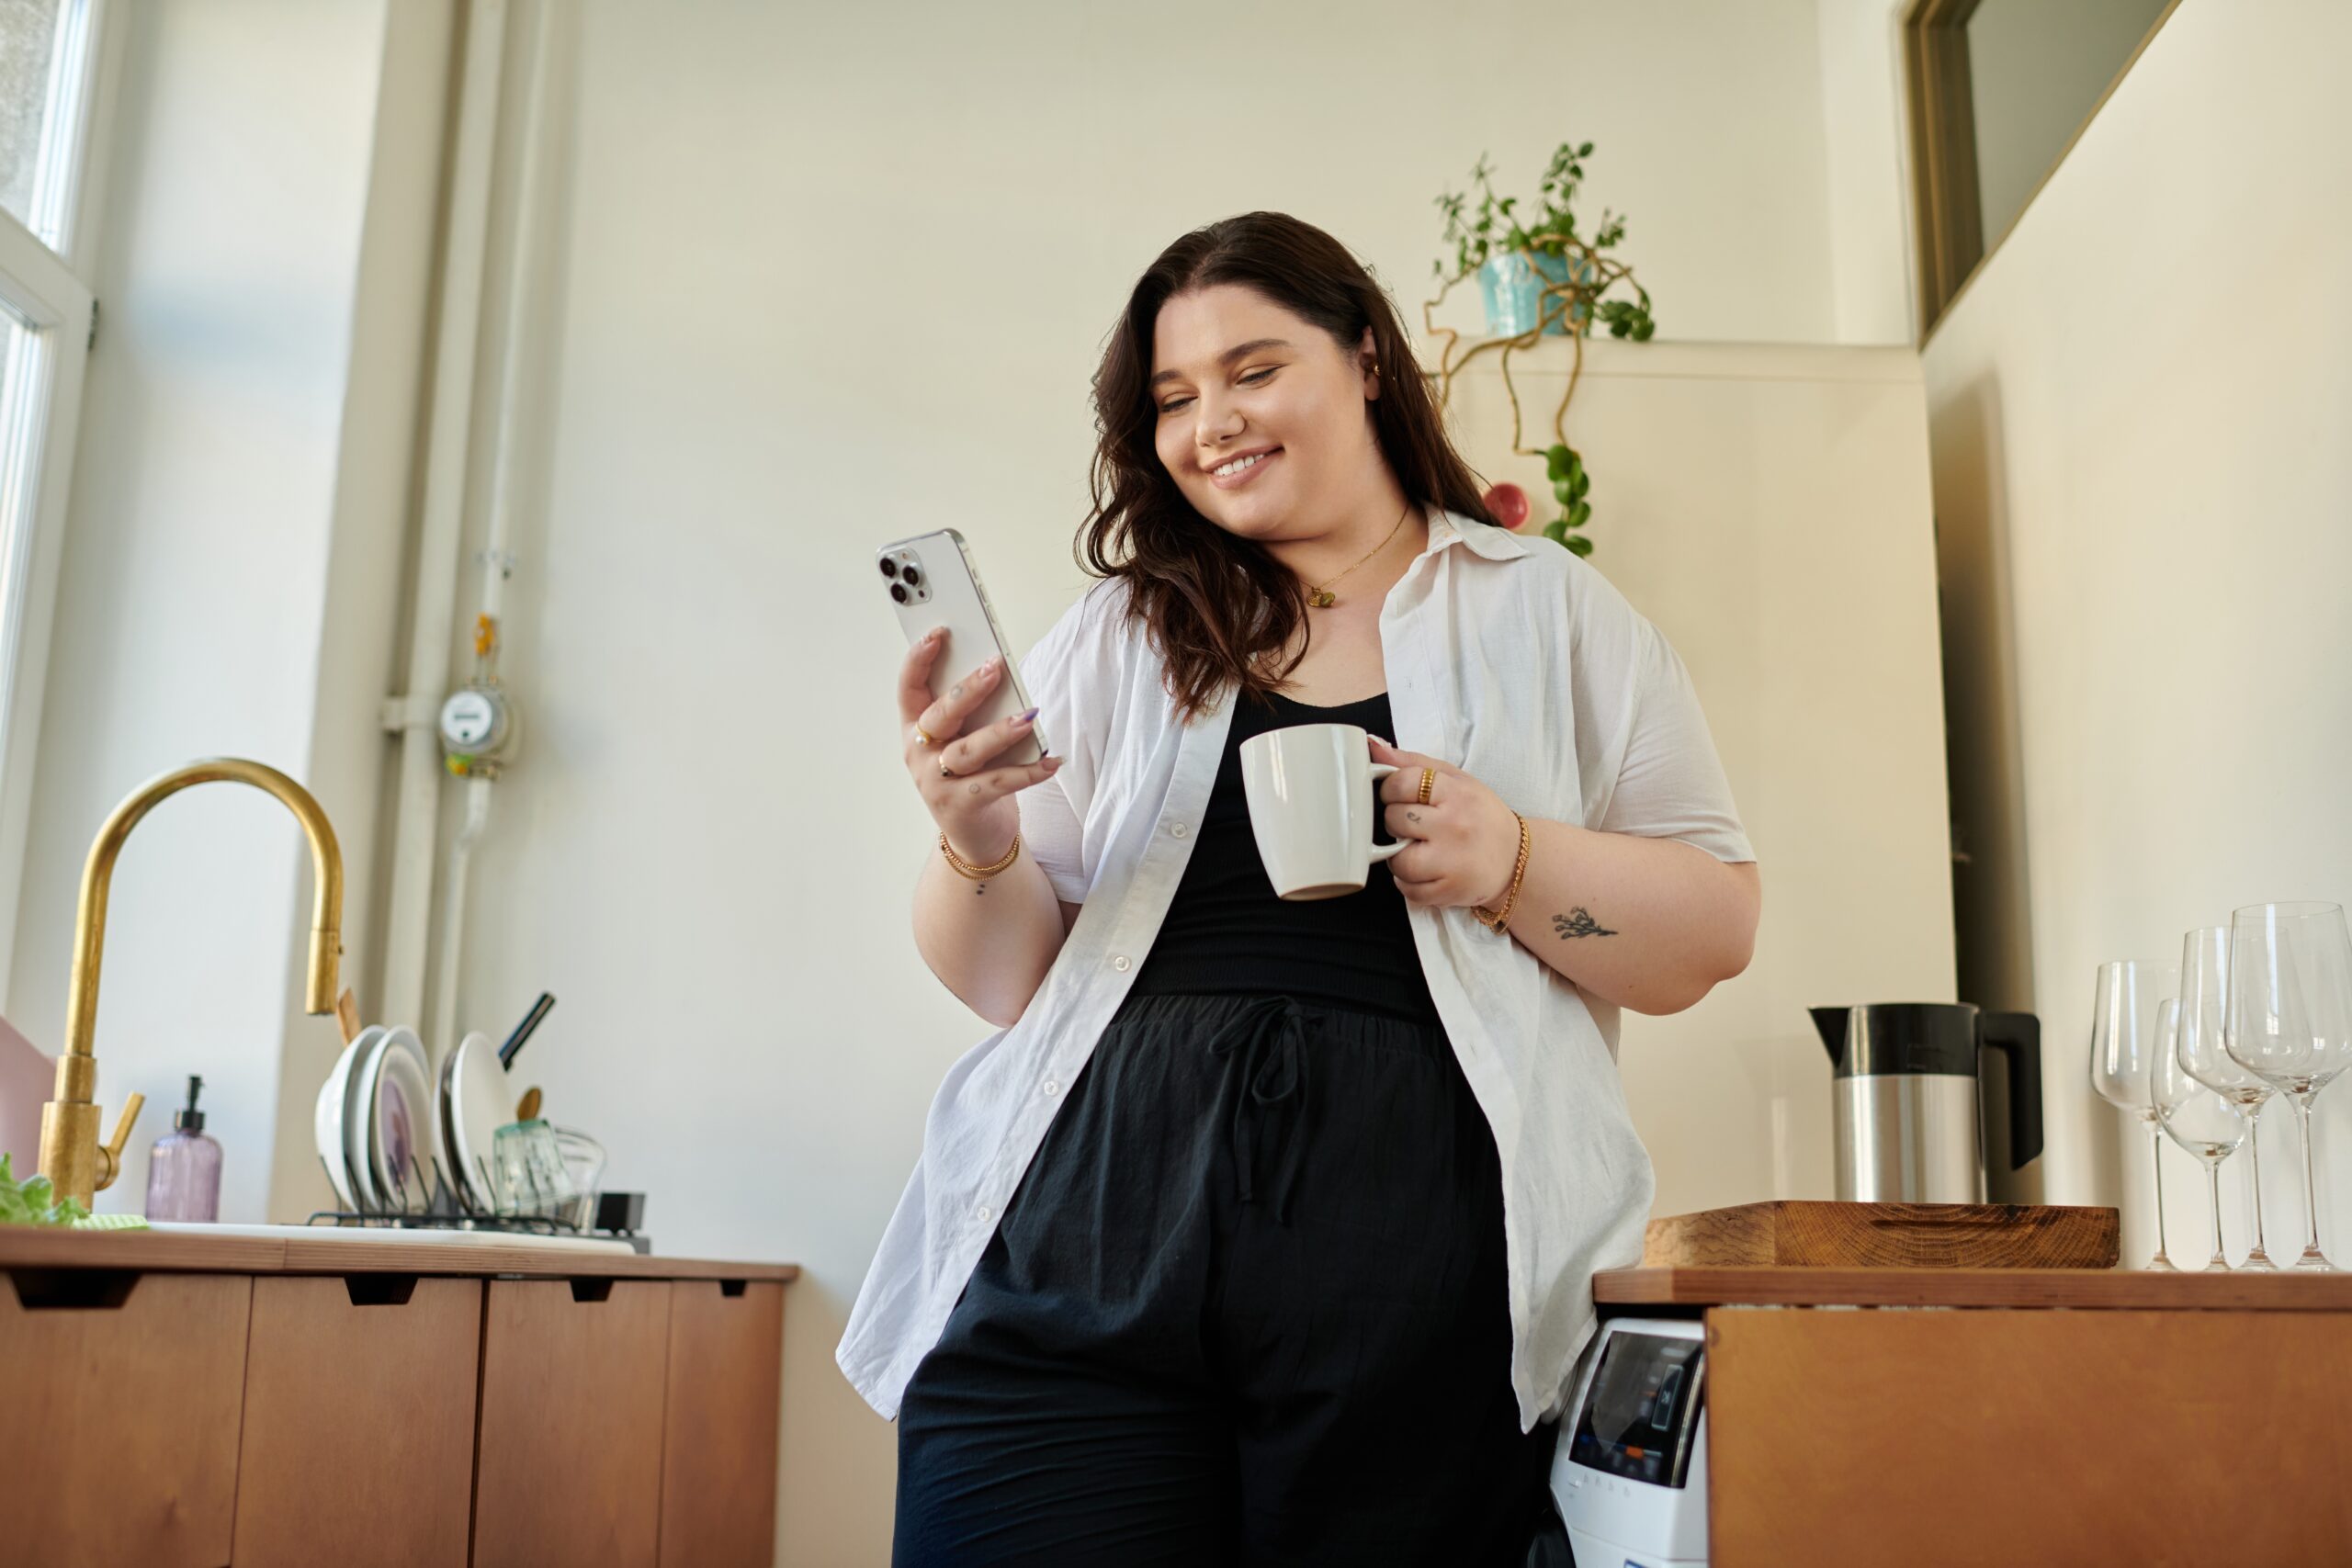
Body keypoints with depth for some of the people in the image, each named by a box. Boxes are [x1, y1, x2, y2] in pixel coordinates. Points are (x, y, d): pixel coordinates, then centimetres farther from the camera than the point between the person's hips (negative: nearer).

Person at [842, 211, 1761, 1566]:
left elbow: (1712, 935, 7)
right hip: (1085, 1234, 2)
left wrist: (1510, 860, -10)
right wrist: (978, 844, -8)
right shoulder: (1117, 640, 16)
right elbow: (1013, 982, 13)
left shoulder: (1550, 613, 11)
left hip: (1418, 1266, -1)